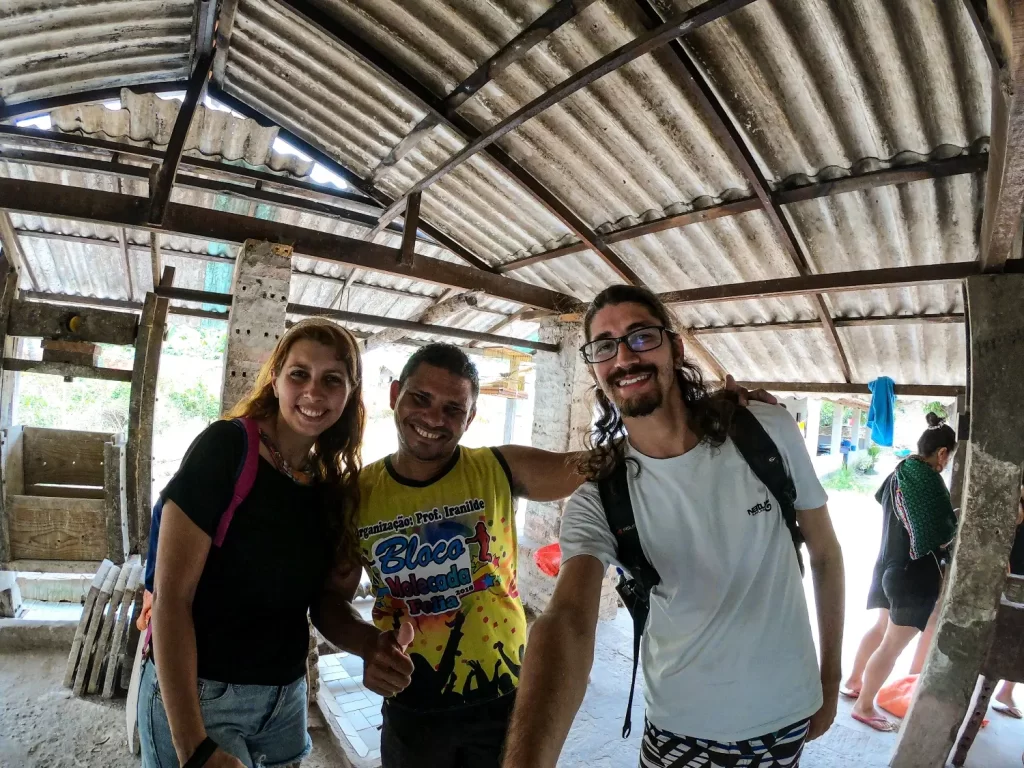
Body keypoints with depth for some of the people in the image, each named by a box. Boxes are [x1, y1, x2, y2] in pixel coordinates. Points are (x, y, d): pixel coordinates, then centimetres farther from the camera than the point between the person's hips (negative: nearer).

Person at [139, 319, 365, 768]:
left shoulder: (335, 487, 0)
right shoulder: (227, 447, -17)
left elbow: (324, 602, 7)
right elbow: (171, 596, -19)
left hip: (286, 698, 6)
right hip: (198, 697, -6)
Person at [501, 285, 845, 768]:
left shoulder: (771, 434, -15)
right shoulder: (596, 504, -19)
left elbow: (825, 553, -2)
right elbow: (567, 621, -34)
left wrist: (831, 677, 3)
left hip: (787, 714, 2)